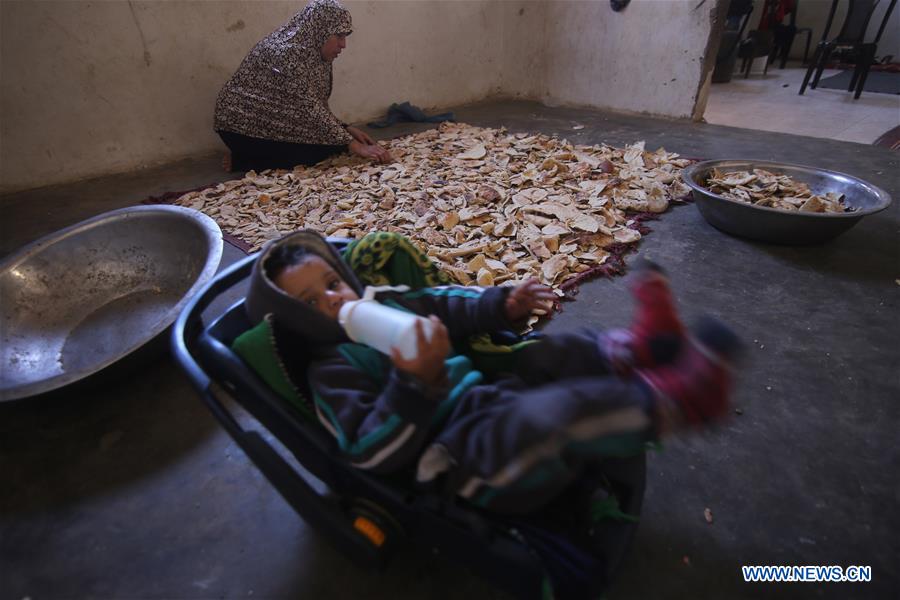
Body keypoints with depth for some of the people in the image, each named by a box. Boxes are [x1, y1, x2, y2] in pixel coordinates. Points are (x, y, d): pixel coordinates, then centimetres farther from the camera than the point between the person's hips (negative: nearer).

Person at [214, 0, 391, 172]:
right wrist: (356, 146, -33)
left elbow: (316, 106, 6)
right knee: (320, 152, -17)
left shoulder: (314, 53, 3)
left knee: (333, 140, 0)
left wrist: (347, 129, -7)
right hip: (245, 128, -9)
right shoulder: (287, 51, -25)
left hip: (273, 123, 9)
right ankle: (242, 162, -4)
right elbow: (311, 109, -30)